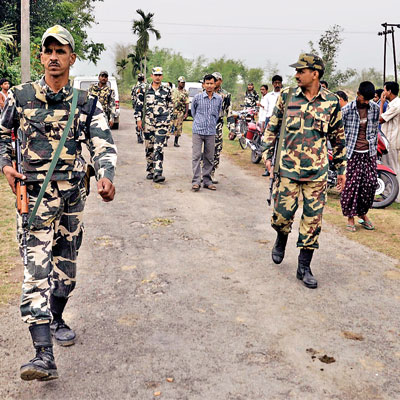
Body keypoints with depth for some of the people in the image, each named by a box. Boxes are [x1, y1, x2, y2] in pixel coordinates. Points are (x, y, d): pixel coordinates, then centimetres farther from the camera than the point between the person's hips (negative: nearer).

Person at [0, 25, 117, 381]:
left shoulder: (87, 104, 2)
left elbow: (103, 145, -6)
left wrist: (106, 176, -25)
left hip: (73, 194, 3)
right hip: (34, 193, -2)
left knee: (66, 266, 15)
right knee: (37, 268, -12)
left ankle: (56, 319, 41)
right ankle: (44, 356, -15)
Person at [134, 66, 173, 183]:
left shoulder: (167, 90, 7)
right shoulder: (144, 89, 6)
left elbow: (170, 106, 14)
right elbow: (138, 105, 8)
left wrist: (168, 120, 9)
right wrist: (139, 119, 1)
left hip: (162, 123, -1)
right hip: (148, 123, 2)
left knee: (158, 148, -11)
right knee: (149, 148, 9)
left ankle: (157, 173, -16)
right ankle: (150, 171, 22)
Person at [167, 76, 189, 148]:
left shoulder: (185, 92, 3)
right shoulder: (173, 91, 8)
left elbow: (187, 103, -1)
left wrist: (186, 113, -9)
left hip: (181, 113, 0)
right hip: (172, 111, 1)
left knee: (178, 127, 3)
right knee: (169, 126, -4)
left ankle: (176, 142, 11)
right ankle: (166, 140, 2)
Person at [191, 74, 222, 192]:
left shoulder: (219, 99, 6)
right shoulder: (197, 97, -1)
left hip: (211, 132, 3)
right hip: (198, 131, -2)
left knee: (209, 158, 6)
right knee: (196, 156, -6)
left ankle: (207, 180, 14)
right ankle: (196, 181, -4)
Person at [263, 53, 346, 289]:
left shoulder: (332, 101, 1)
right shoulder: (287, 96, 2)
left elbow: (338, 137, 11)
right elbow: (272, 127, 10)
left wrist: (341, 168, 12)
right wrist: (268, 156, 4)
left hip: (317, 172, 0)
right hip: (288, 167, 0)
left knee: (313, 219, 3)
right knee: (282, 213, 3)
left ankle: (304, 267, 16)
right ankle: (281, 241, 38)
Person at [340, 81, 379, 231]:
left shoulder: (375, 108, 5)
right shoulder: (347, 110, -8)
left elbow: (375, 129, 15)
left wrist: (374, 149, 15)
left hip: (369, 153, 4)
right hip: (352, 153, -4)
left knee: (371, 183, 1)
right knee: (351, 185, -3)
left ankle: (363, 213, 20)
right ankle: (350, 217, 10)